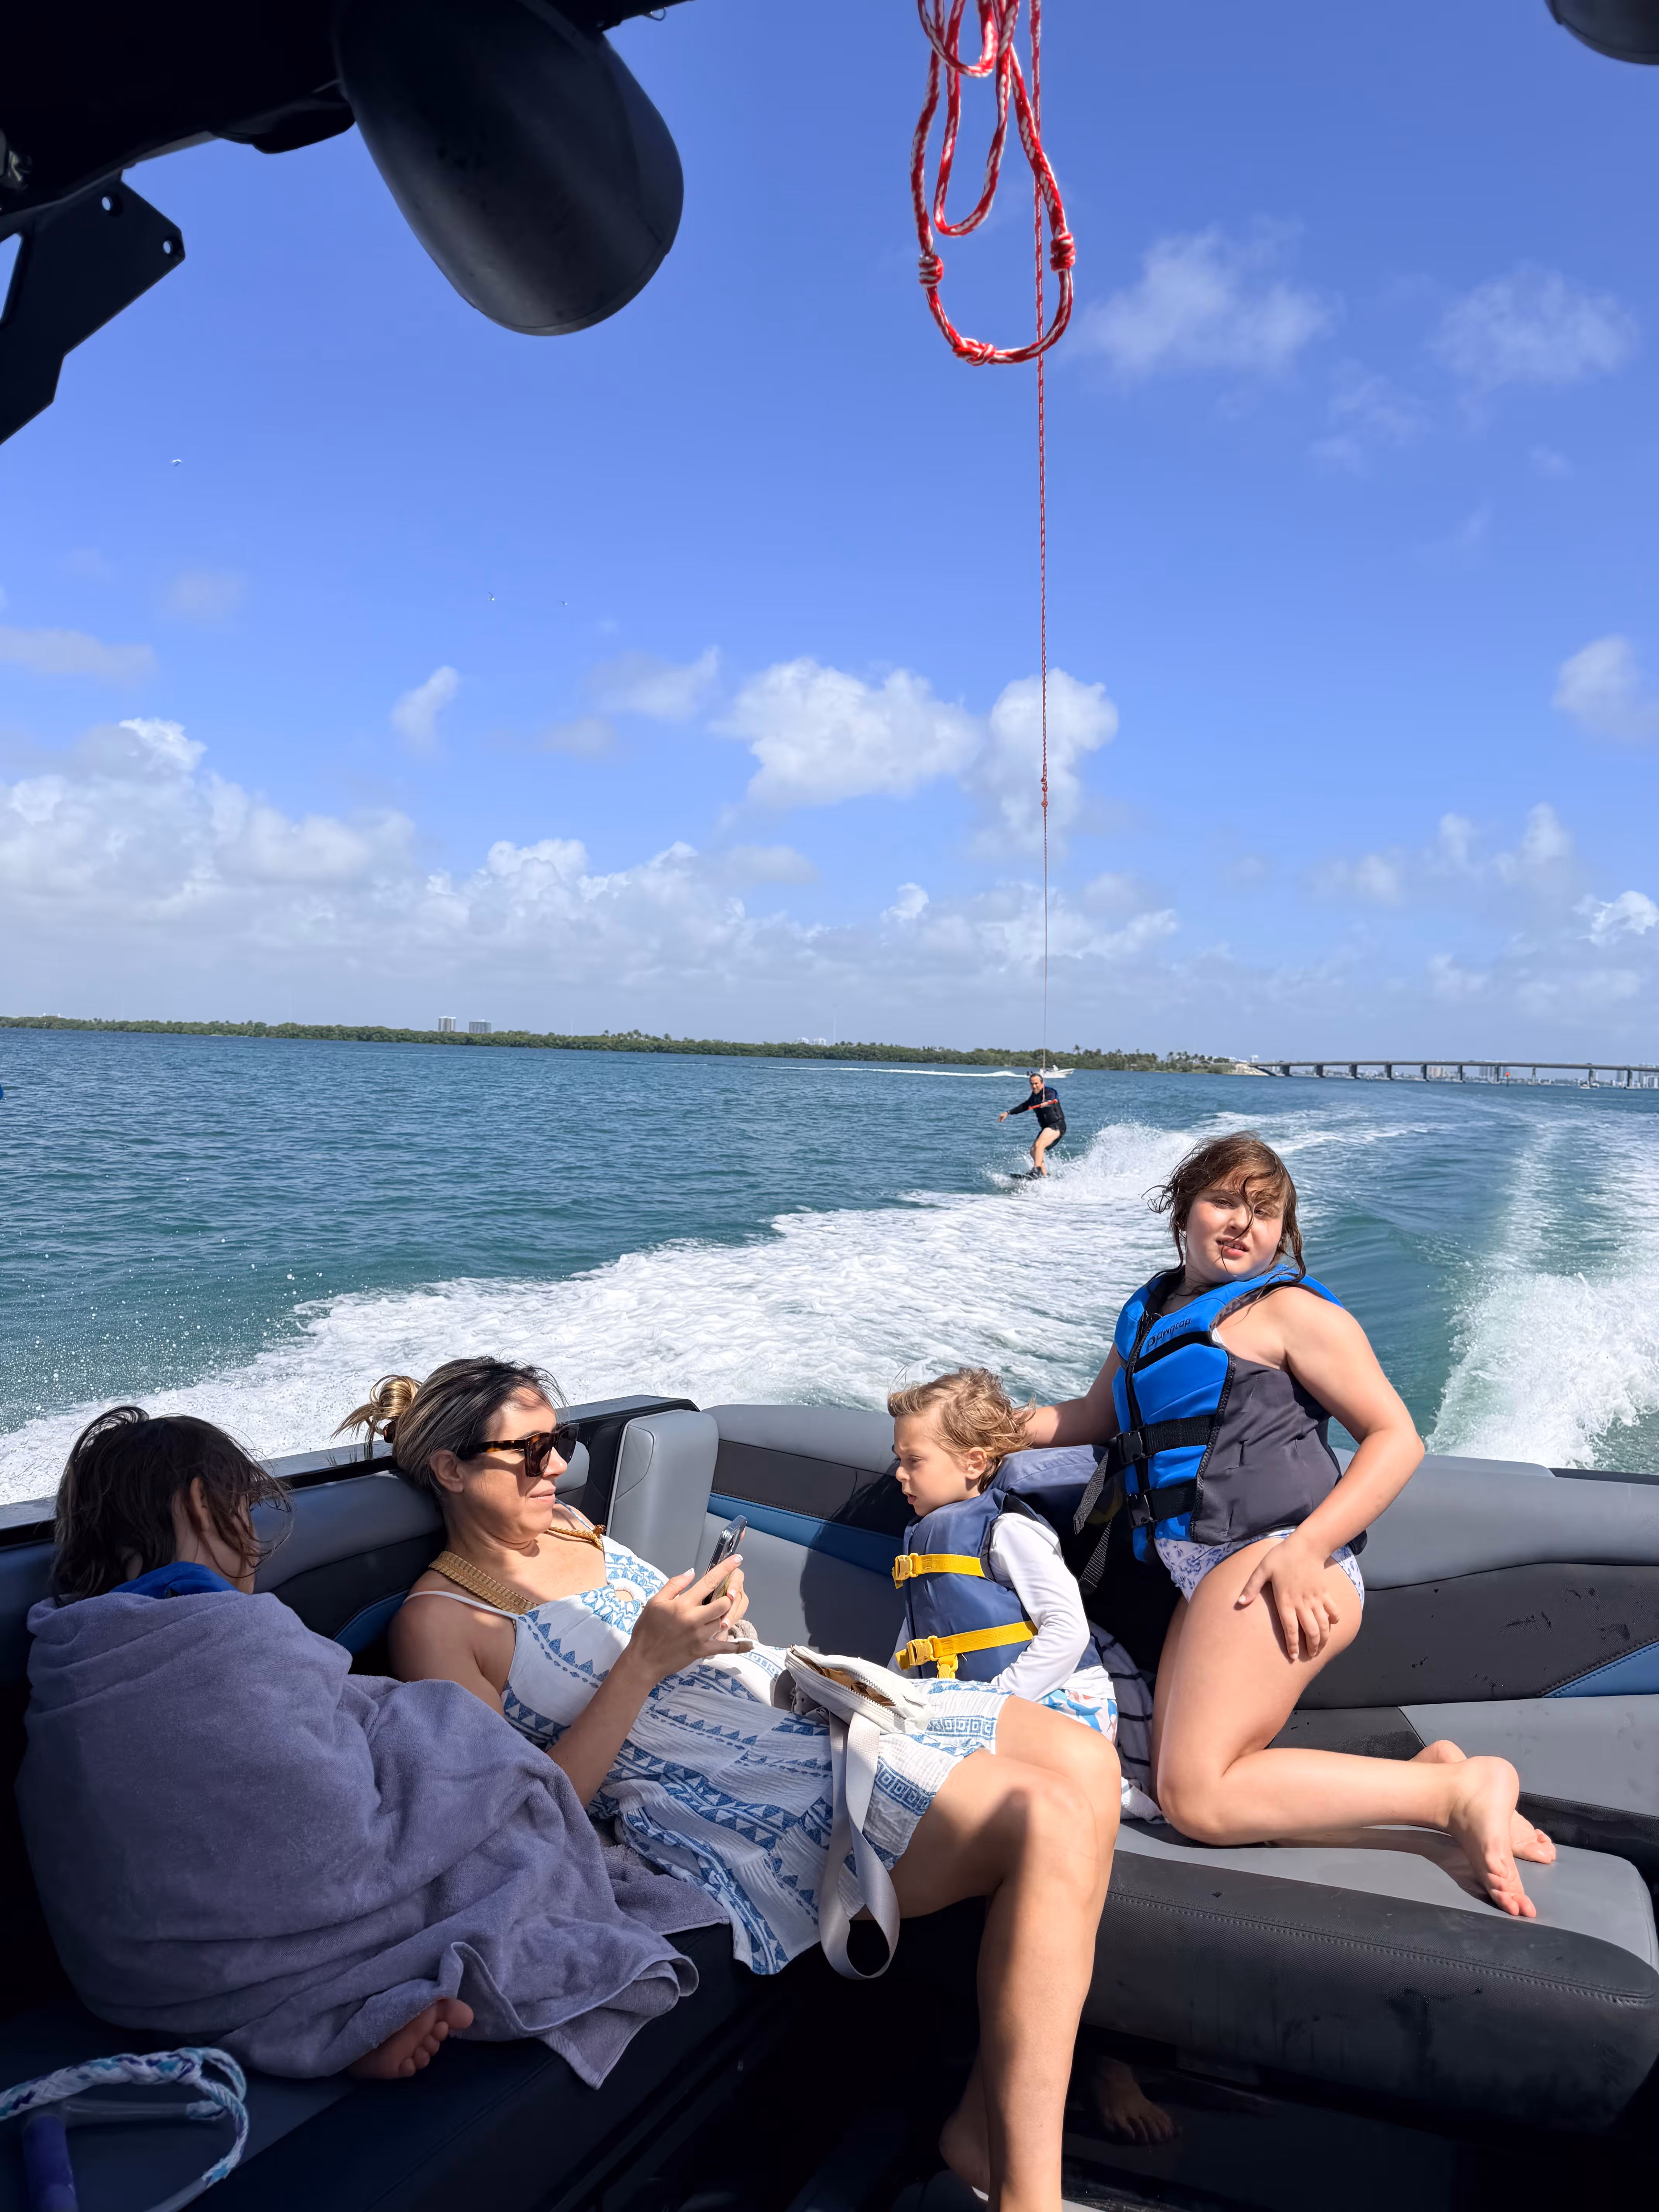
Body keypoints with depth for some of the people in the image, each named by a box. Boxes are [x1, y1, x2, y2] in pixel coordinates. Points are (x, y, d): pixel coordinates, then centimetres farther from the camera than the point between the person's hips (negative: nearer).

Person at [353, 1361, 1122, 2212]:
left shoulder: (567, 1528, 17)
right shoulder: (439, 1622, -6)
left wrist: (721, 1617, 3)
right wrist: (645, 1661, -18)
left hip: (810, 1703, 9)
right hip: (728, 1799, -9)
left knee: (1086, 1762, -8)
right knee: (1049, 1821, -25)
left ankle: (990, 2115, -1)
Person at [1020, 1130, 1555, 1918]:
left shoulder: (1289, 1310, -2)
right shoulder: (1150, 1313, 20)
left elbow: (1396, 1438, -7)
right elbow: (1095, 1416, 32)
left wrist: (1308, 1548, -19)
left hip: (1275, 1564, -8)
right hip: (1212, 1578, 8)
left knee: (1197, 1798, -17)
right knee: (1180, 1786, 1)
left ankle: (1460, 1793, -8)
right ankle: (1426, 1773, 5)